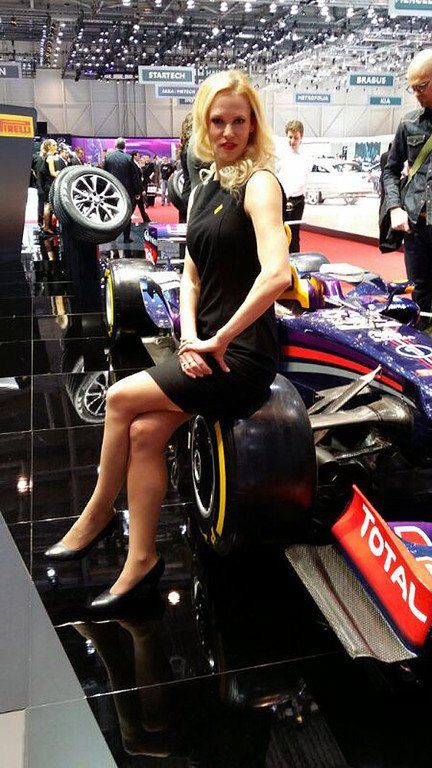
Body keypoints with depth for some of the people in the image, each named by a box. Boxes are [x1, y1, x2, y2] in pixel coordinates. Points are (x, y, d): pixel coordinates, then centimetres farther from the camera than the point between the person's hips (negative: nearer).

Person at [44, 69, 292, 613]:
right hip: (206, 350, 7)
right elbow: (191, 277, 13)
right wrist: (191, 337, -5)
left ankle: (97, 515, 11)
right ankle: (141, 560, 5)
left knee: (121, 398, -11)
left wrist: (219, 340, -20)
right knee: (144, 432, -9)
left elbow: (277, 273, -27)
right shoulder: (204, 190, 13)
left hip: (243, 358, -7)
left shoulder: (258, 183, -12)